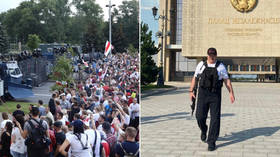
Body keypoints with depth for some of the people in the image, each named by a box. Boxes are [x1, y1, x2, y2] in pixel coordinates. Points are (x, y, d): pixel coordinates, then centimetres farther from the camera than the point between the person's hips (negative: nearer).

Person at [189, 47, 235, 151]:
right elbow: (195, 78, 12)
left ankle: (211, 142, 2)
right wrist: (191, 91, 6)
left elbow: (227, 80, 5)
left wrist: (231, 92, -6)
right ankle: (203, 130, 31)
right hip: (203, 94, 1)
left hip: (215, 95, -1)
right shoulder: (201, 65, 6)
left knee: (215, 118, -6)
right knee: (200, 116, -3)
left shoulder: (220, 66, 4)